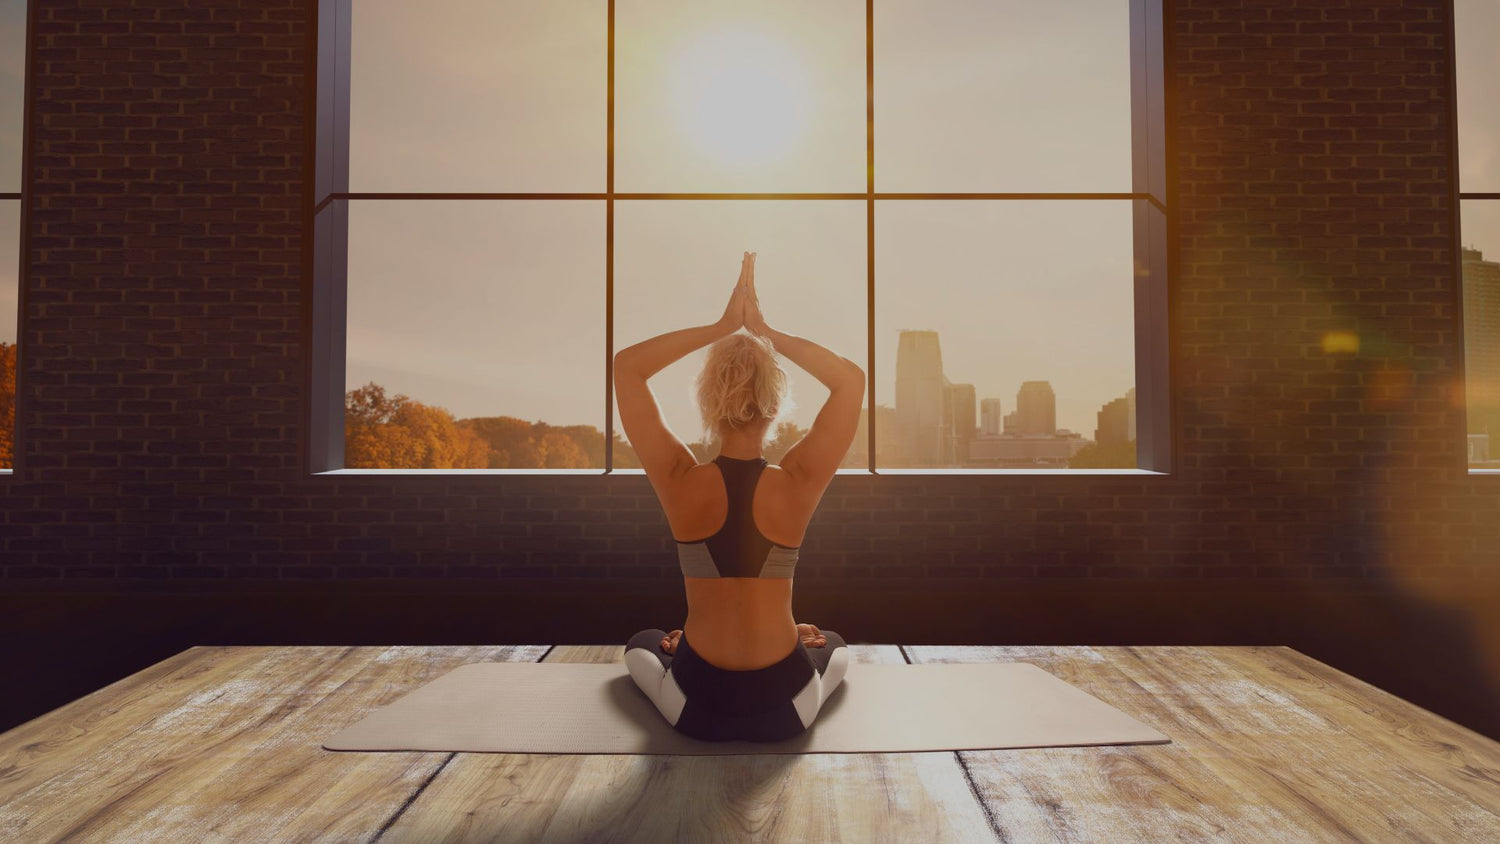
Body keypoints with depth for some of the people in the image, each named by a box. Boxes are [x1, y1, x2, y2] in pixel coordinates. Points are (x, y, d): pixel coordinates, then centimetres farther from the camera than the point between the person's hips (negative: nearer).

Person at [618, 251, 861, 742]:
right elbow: (852, 379, -7)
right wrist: (766, 331, -11)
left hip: (695, 706, 0)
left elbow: (625, 366, -9)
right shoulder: (798, 484, -17)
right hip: (786, 707, 1)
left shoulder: (681, 482, -17)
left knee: (642, 644, 34)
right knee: (835, 645, 36)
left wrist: (721, 327, -11)